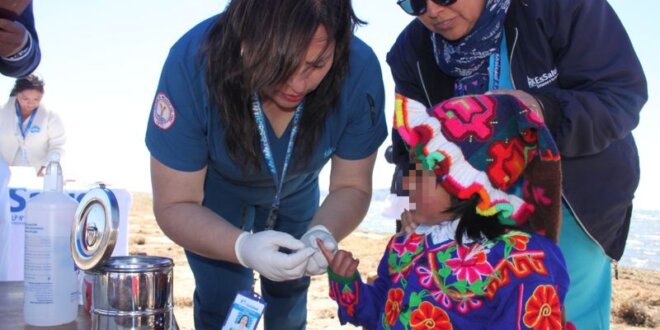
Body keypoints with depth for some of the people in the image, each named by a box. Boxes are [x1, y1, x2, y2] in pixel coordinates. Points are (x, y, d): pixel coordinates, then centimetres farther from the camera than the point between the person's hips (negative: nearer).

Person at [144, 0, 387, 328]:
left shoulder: (359, 70, -34)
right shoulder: (192, 64, -37)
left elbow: (352, 186, -19)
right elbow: (175, 205, -29)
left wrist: (322, 233, -41)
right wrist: (243, 247, -48)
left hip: (296, 190, 2)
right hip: (217, 188, -1)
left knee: (289, 291, 15)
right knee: (222, 301, -5)